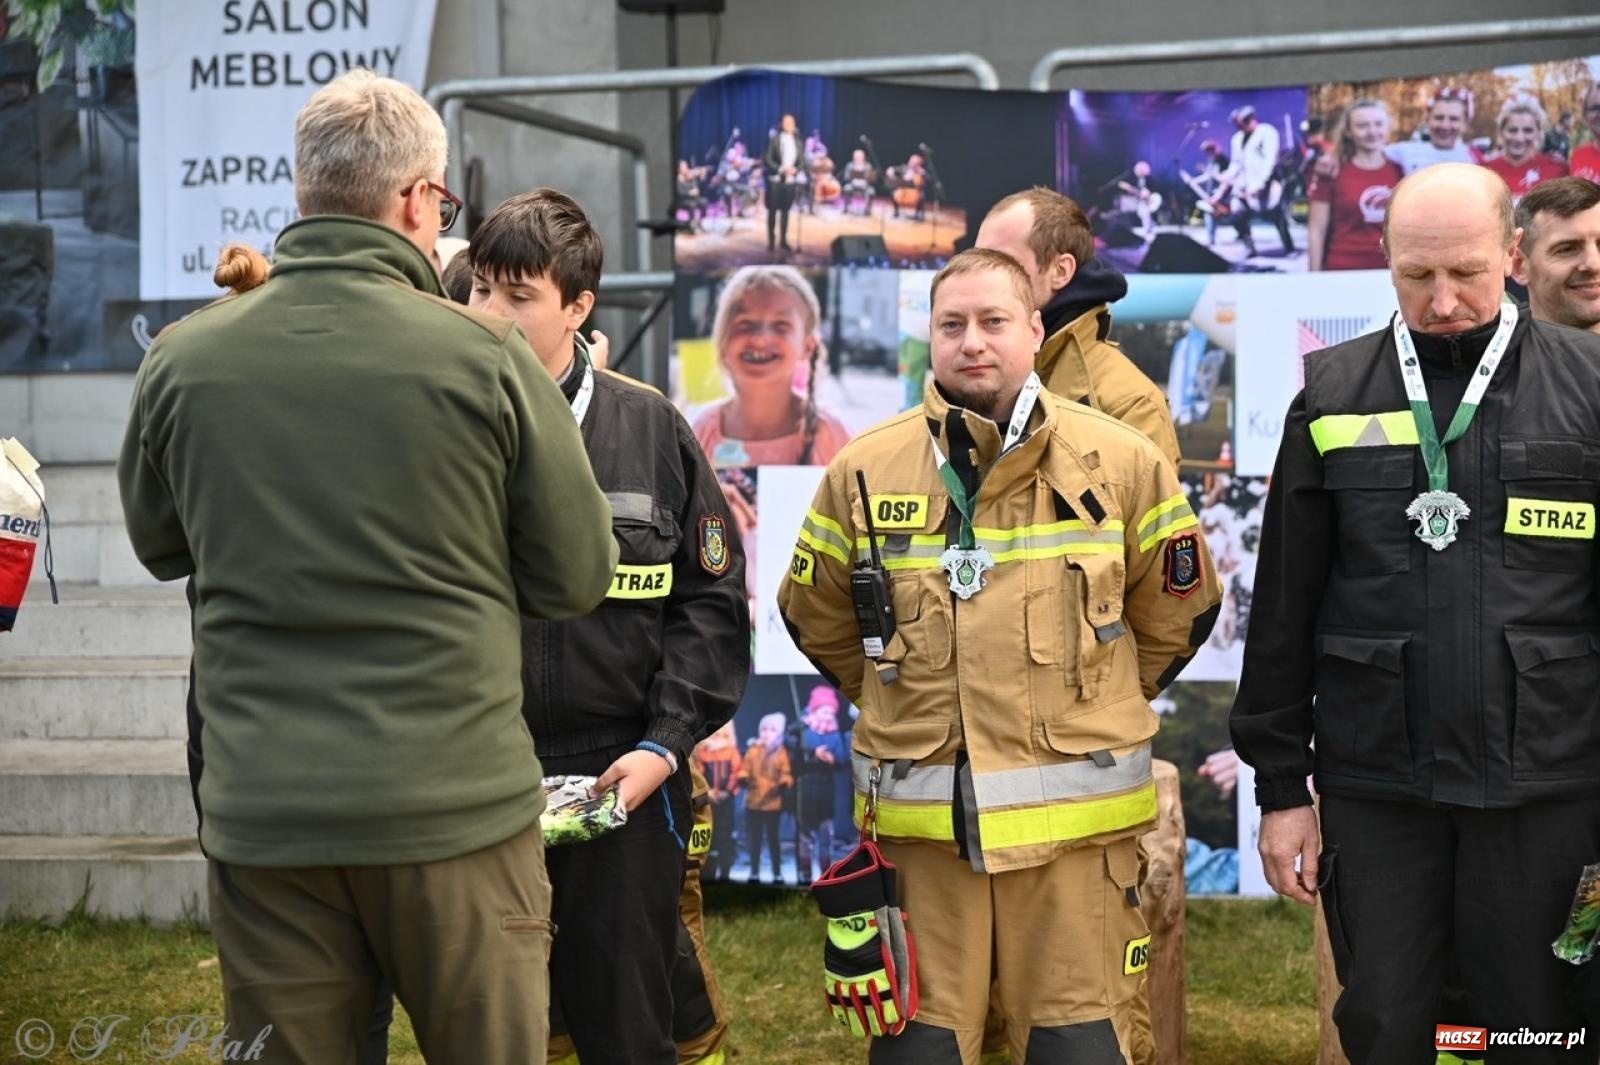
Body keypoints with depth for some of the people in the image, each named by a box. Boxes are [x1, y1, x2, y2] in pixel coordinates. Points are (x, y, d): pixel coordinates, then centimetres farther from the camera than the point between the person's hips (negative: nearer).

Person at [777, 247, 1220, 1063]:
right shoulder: (863, 472, 3)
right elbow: (815, 620, 17)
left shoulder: (1120, 461, 1)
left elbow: (1177, 612, 13)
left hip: (1073, 817, -1)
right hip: (917, 820, 1)